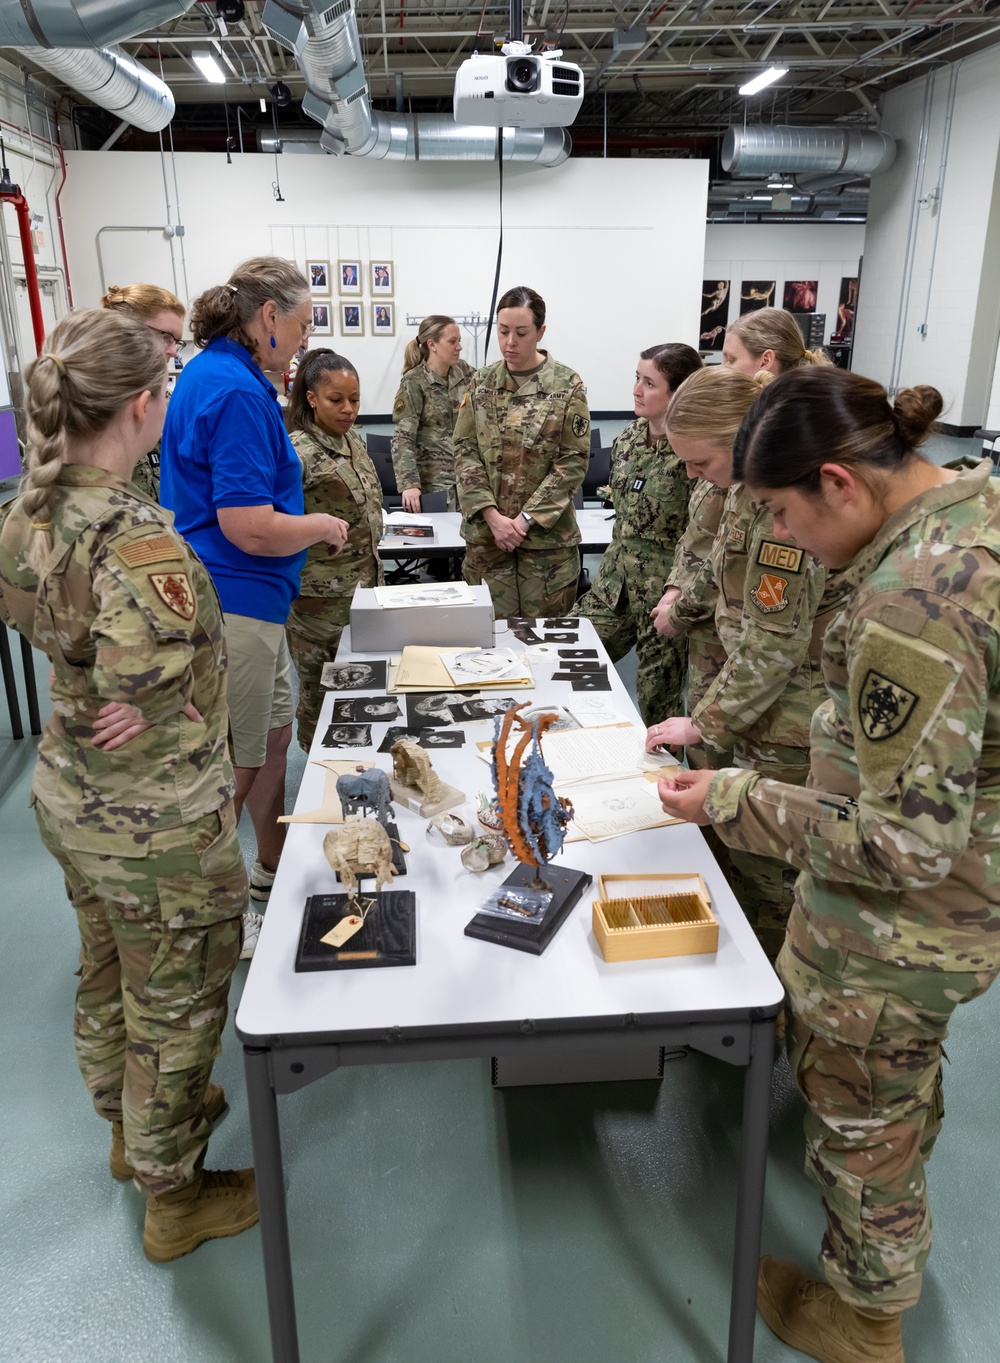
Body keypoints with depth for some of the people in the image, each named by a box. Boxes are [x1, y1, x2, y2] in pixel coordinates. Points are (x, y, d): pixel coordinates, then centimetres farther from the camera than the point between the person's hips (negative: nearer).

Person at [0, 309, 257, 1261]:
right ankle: (174, 1196, 36)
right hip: (158, 823, -8)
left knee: (106, 973, 28)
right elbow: (152, 692, -35)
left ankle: (130, 1122, 54)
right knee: (175, 1006, 14)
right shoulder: (136, 539, -31)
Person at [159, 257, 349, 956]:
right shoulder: (237, 392, -21)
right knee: (236, 767, 4)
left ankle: (275, 868, 41)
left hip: (244, 602, 10)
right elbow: (252, 528, -26)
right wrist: (322, 525, -10)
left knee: (275, 736, 22)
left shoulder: (213, 375, 12)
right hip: (232, 608, -10)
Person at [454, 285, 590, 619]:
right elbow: (465, 451, 1)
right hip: (486, 530, 2)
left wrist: (526, 518, -13)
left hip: (547, 532, -2)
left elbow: (574, 460, -6)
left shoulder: (567, 385, -4)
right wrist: (492, 515, -11)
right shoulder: (481, 382, 5)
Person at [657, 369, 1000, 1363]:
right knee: (906, 1088, 32)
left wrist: (735, 801, -22)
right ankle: (893, 1253, 60)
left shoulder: (911, 602, -34)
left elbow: (906, 842, -29)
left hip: (895, 936, -10)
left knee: (862, 1124, 17)